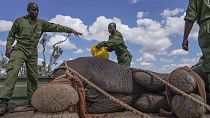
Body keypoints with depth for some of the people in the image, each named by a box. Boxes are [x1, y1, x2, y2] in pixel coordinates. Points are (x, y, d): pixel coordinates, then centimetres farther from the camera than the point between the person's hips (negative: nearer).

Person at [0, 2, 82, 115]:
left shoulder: (41, 23, 9)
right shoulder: (20, 21, 6)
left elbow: (55, 27, 1)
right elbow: (11, 35, 10)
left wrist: (70, 30, -7)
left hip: (33, 53, 3)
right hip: (19, 49, -3)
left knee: (33, 76, 3)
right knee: (13, 71, -20)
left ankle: (31, 100, 14)